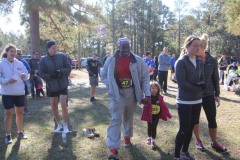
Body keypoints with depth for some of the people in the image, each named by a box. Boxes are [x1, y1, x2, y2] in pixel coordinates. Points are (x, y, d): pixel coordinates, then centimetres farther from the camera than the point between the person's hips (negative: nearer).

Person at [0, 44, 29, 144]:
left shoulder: (19, 63, 6)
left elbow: (27, 75, 8)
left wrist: (24, 75, -15)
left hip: (20, 92, 4)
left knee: (20, 112, 11)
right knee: (9, 113, -1)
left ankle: (20, 132, 26)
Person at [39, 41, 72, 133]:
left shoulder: (62, 57, -3)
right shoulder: (43, 60, -4)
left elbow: (68, 68, -3)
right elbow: (41, 74, -6)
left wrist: (61, 71, -22)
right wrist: (52, 75, -22)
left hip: (63, 85, -2)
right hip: (51, 86, 2)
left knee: (63, 105, -9)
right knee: (53, 106, 11)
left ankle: (65, 125, 9)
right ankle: (59, 124, 30)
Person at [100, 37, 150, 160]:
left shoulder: (137, 60, -5)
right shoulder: (111, 60, -3)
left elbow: (145, 77, -2)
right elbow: (103, 74, 10)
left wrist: (147, 94, -9)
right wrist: (110, 86, -5)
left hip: (131, 93, 1)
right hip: (117, 94, -1)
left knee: (128, 117, 18)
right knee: (116, 119, -6)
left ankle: (127, 137, 44)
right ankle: (113, 149, -6)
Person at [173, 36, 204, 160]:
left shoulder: (200, 62, 9)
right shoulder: (181, 62, -10)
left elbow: (203, 81, 10)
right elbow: (181, 82, -17)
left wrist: (200, 85, -12)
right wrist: (197, 88, -13)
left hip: (197, 101, 6)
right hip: (184, 101, -6)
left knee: (190, 128, 13)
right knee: (184, 130, -3)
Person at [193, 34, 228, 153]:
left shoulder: (212, 61, -5)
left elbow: (215, 78, 3)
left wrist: (217, 94, 5)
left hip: (208, 94, 1)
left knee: (212, 119, 7)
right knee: (195, 119, 12)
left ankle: (214, 142, 27)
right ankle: (198, 140, 31)